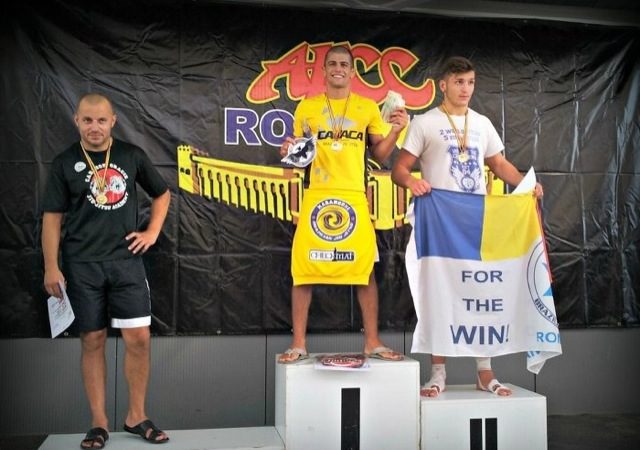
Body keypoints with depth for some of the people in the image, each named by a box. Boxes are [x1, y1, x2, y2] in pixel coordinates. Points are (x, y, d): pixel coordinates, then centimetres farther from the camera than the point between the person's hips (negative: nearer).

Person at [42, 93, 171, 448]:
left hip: (126, 260, 1)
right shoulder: (65, 163, 1)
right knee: (92, 341, 4)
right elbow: (52, 217, 0)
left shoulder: (131, 156, 5)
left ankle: (136, 417, 14)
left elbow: (162, 193, 17)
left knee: (139, 338, -1)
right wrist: (51, 267, -6)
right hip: (82, 266, -1)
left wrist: (152, 233, 5)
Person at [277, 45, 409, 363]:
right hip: (316, 195, 0)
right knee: (303, 269, -2)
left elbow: (380, 155, 12)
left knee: (365, 269, 0)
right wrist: (289, 152, -4)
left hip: (354, 197, 0)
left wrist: (396, 131, -5)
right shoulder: (306, 107, 11)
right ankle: (299, 343, 8)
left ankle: (372, 342, 12)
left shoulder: (368, 108, 10)